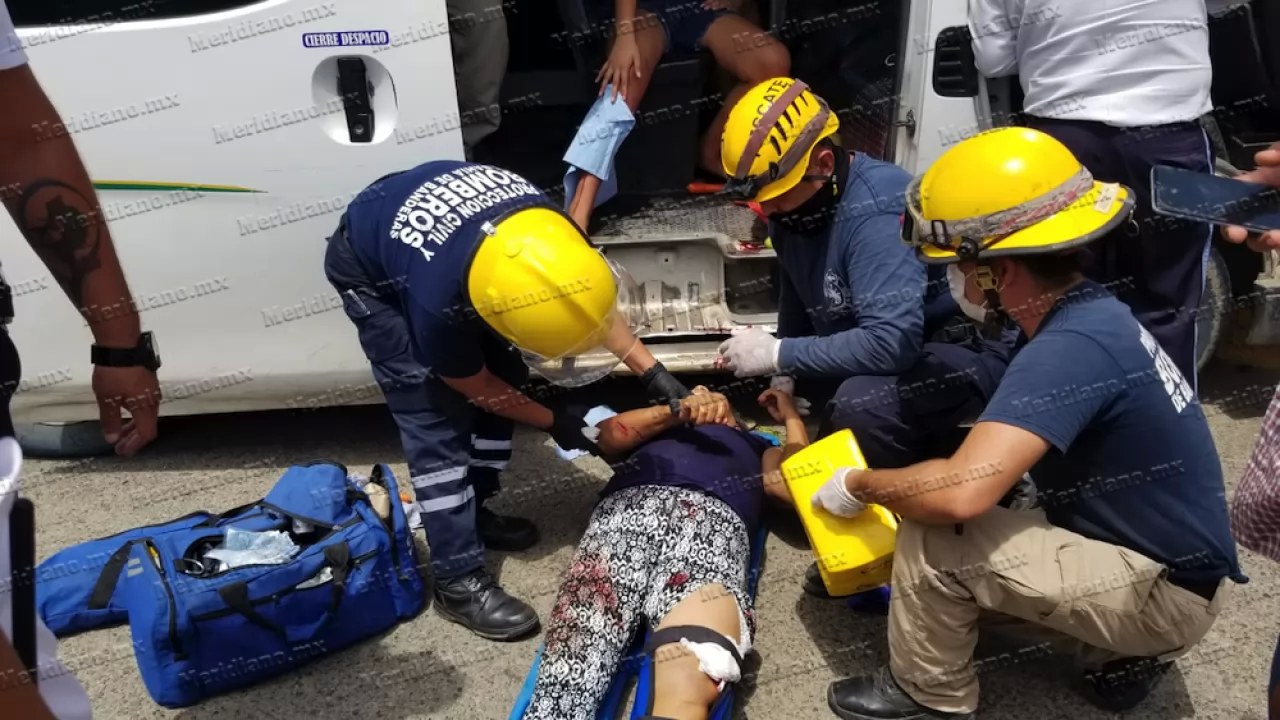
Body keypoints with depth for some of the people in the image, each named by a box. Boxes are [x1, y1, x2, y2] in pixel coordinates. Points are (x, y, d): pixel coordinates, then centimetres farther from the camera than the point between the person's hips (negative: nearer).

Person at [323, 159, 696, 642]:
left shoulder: (543, 225, -30)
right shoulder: (438, 300, -42)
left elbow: (593, 295, -7)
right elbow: (473, 386, -19)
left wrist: (652, 372, -13)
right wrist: (552, 421, -8)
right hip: (370, 274, -6)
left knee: (507, 377, 4)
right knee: (435, 424, -13)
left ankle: (474, 512, 22)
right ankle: (458, 581, -4)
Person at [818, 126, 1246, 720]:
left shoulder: (1070, 349, -30)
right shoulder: (1089, 314, 1)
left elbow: (960, 493, -39)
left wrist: (860, 485, -20)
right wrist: (899, 482, 4)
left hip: (1166, 590, -9)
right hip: (1155, 562, 9)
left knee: (931, 539, -21)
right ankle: (1124, 652, 16)